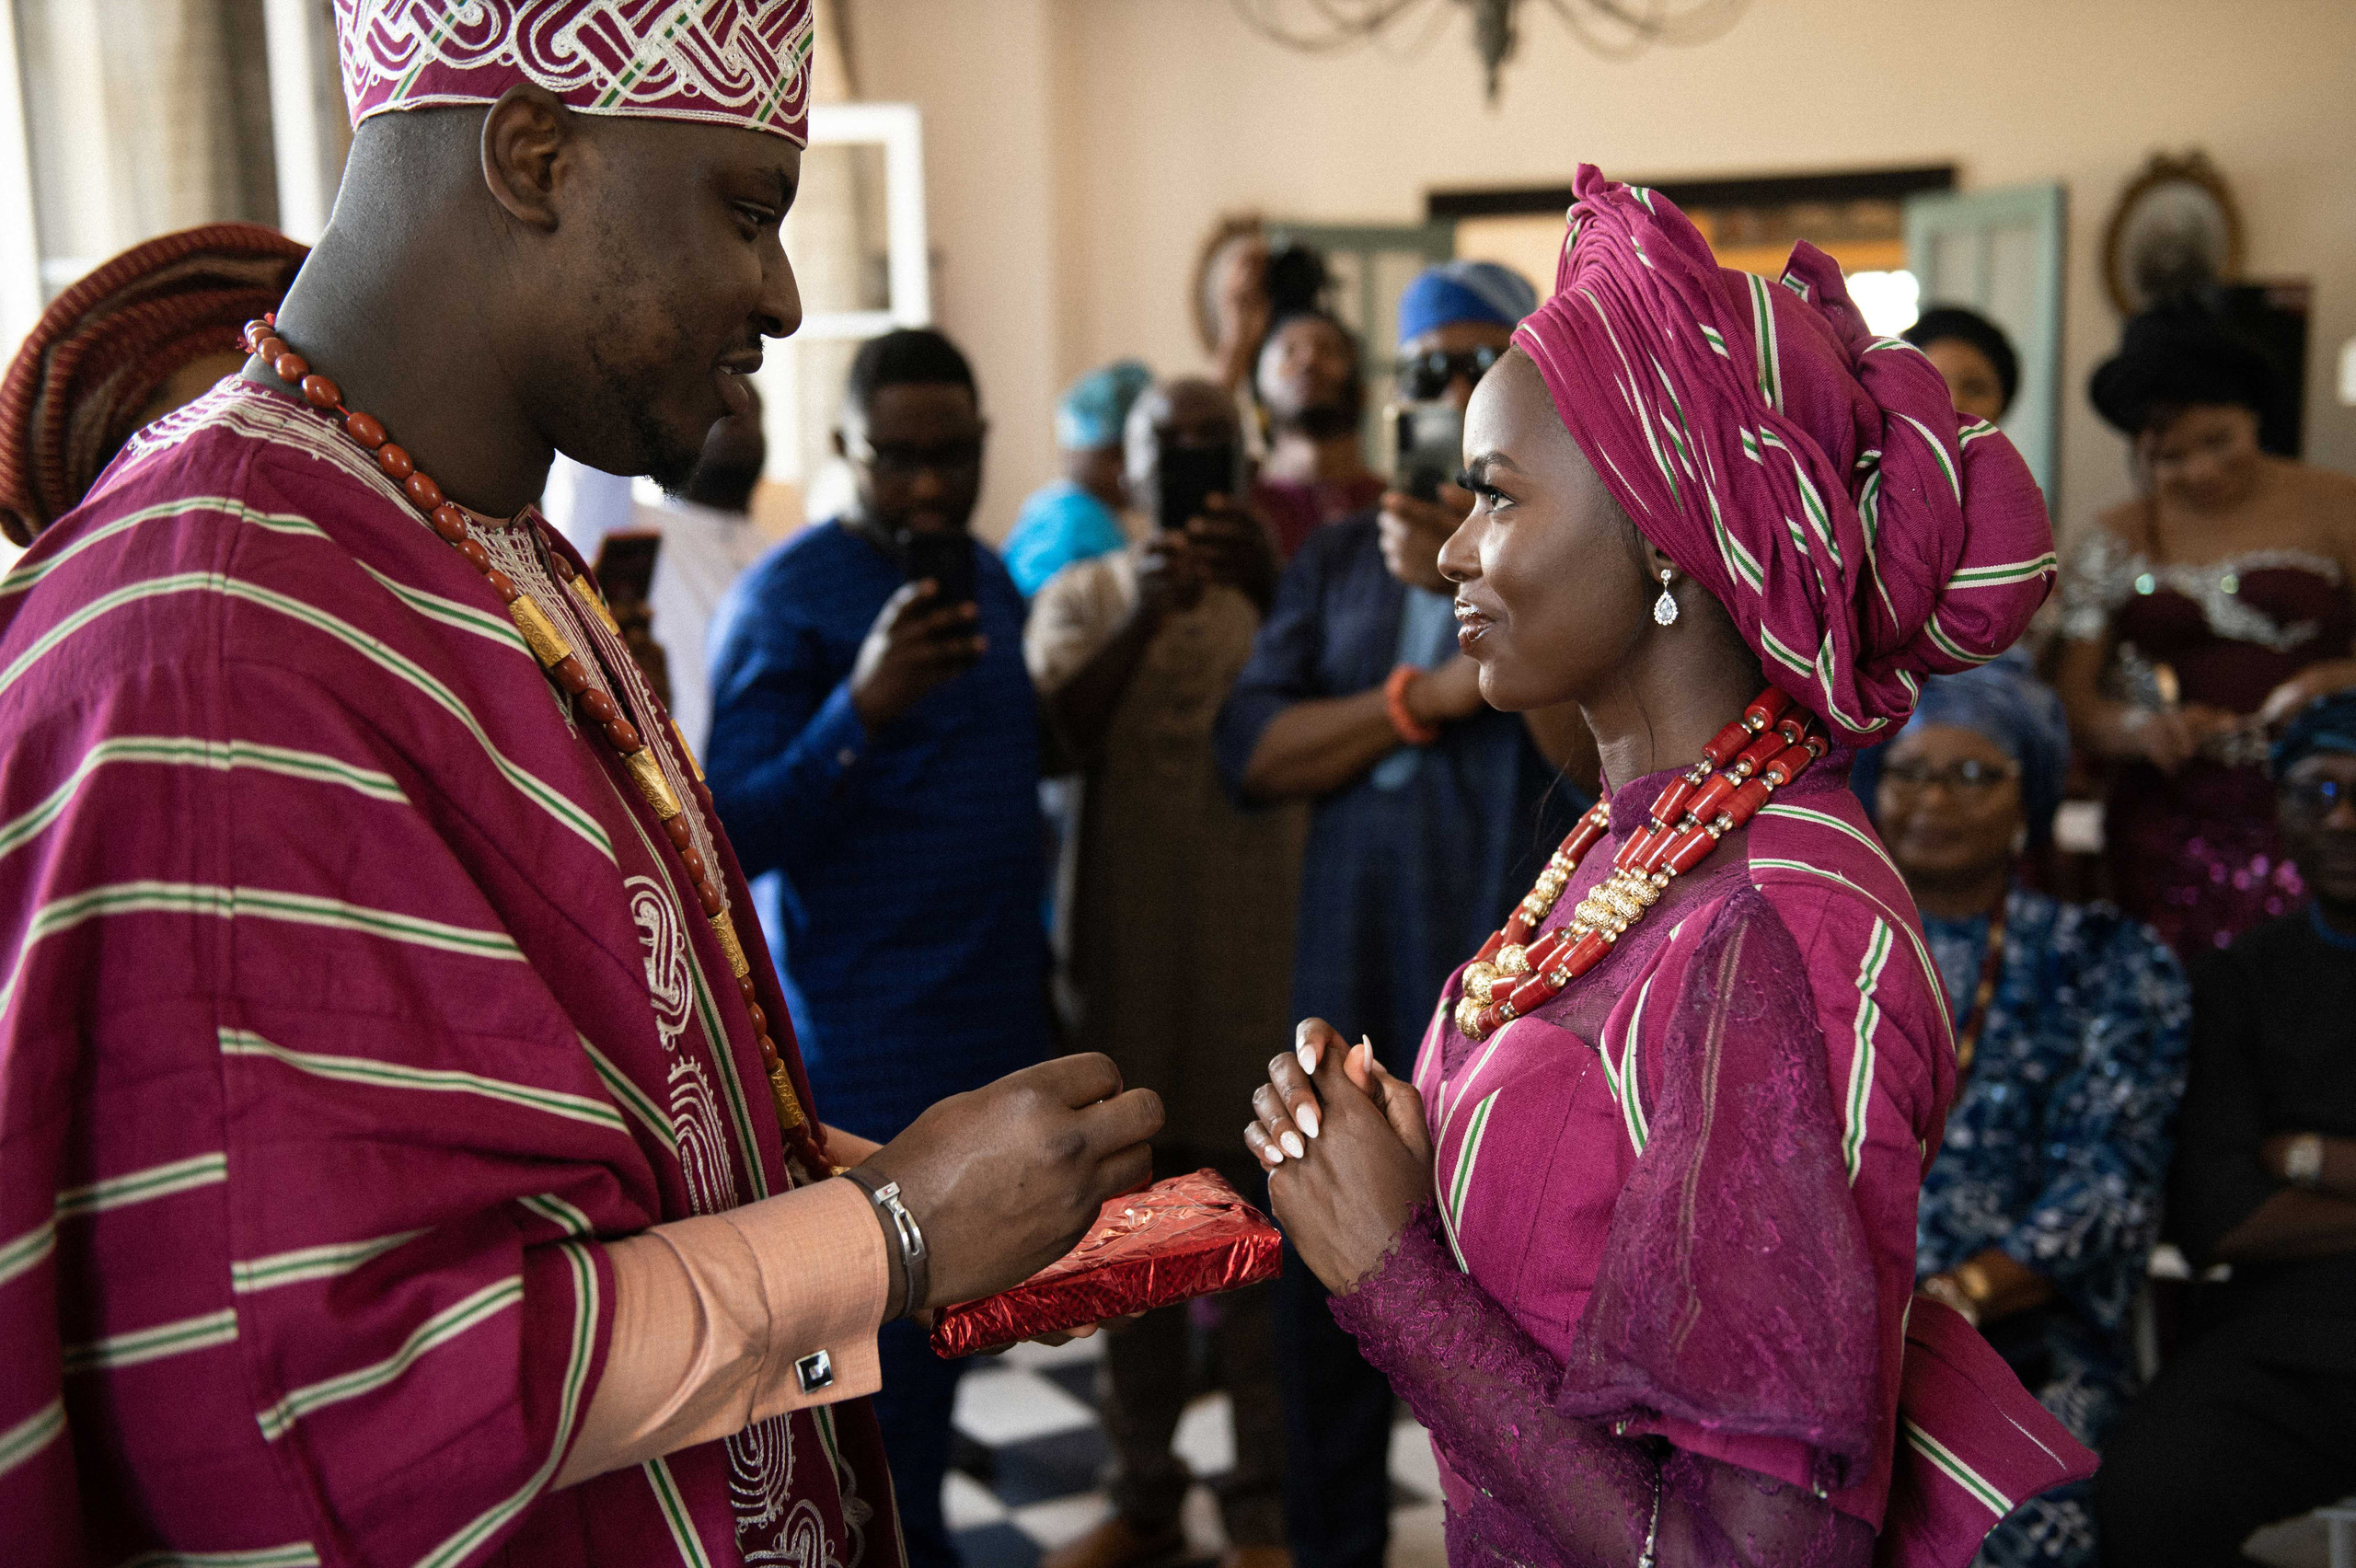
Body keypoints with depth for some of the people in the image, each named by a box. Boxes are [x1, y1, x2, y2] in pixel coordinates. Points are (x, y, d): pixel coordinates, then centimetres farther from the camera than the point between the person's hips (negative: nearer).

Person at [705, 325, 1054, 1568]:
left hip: (995, 1020, 7)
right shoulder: (786, 601, -11)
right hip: (863, 1038, -7)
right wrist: (862, 708, -30)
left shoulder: (992, 579, 11)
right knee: (879, 1340, -1)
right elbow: (735, 839, -17)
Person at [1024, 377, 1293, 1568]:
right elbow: (1056, 729, -10)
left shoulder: (1274, 583, 4)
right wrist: (1140, 618, -26)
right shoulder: (1078, 597, 9)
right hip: (1125, 963, 2)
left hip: (1259, 961, -2)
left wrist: (1272, 595, -28)